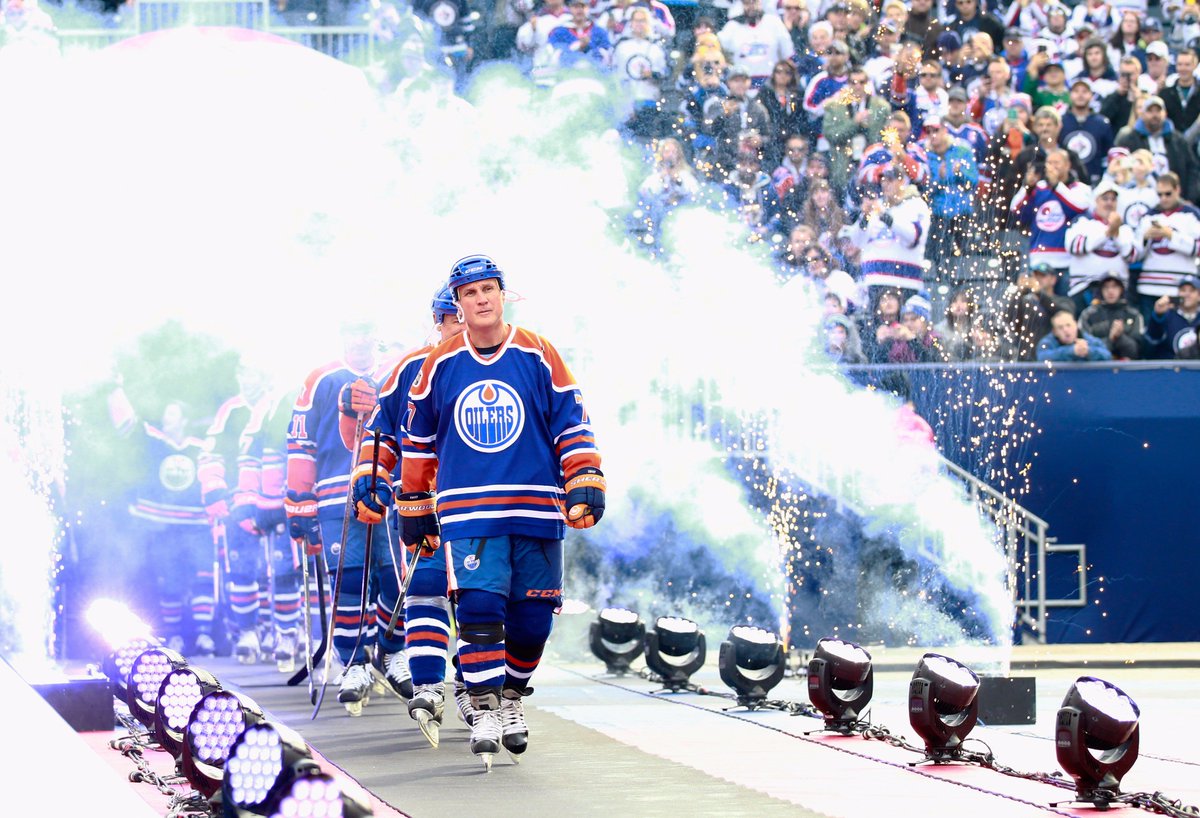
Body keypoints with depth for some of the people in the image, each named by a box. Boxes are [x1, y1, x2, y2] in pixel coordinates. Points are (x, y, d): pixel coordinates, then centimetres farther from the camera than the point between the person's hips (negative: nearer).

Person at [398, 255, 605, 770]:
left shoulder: (538, 356, 2)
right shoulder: (440, 366, 5)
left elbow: (572, 423, 5)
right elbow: (418, 440, 14)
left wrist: (585, 486, -5)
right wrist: (414, 510, 16)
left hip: (536, 511, 1)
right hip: (467, 510, -1)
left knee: (532, 616, 3)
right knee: (479, 605, -16)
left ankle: (512, 696, 26)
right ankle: (484, 710, -9)